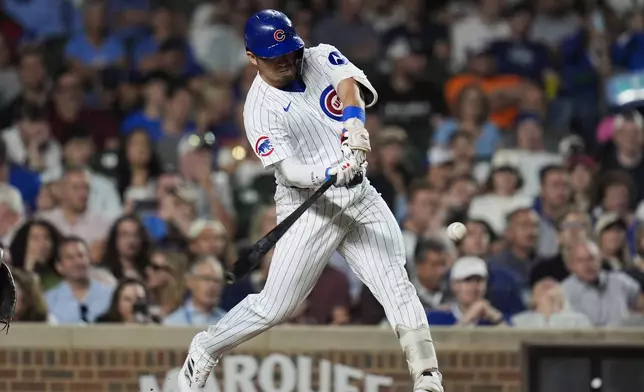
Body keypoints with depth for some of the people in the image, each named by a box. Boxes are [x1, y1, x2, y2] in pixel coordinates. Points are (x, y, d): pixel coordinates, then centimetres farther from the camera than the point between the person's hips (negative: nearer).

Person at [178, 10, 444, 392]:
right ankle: (204, 352, 15)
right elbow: (289, 172, -19)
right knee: (276, 306, -5)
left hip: (360, 195, 4)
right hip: (310, 207, -4)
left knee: (397, 285, -10)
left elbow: (350, 85, -19)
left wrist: (354, 122, -40)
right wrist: (331, 173, -38)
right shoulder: (260, 108, -10)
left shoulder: (322, 59, 3)